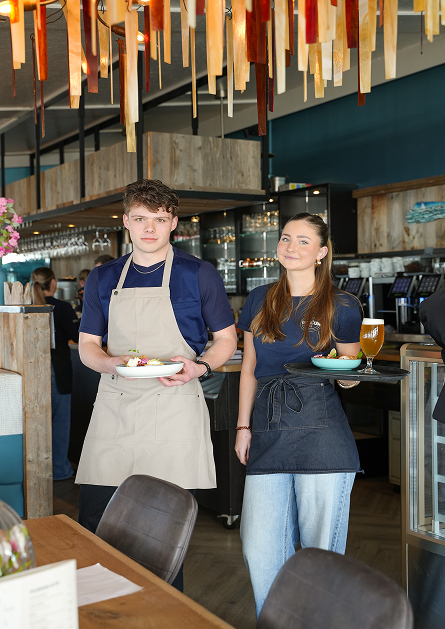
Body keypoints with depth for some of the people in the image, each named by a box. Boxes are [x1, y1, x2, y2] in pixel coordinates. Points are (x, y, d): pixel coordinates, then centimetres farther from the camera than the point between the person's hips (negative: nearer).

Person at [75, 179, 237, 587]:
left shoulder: (199, 275, 5)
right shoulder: (103, 279, 13)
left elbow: (227, 339, 10)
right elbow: (87, 346, 14)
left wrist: (200, 367, -11)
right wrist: (114, 363, -9)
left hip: (174, 406, -3)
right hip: (114, 405, 3)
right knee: (93, 529, 1)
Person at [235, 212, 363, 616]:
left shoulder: (341, 307, 2)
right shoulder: (260, 301, 12)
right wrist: (243, 426, 10)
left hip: (322, 435, -3)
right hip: (268, 435, 3)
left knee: (321, 550, 4)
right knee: (260, 550, 3)